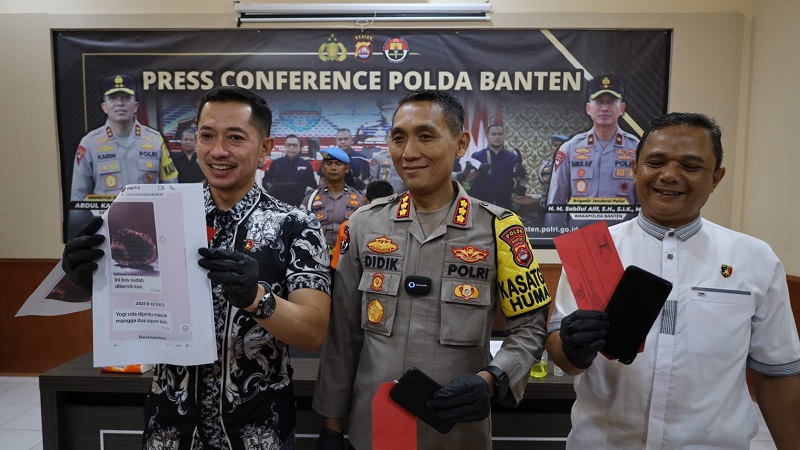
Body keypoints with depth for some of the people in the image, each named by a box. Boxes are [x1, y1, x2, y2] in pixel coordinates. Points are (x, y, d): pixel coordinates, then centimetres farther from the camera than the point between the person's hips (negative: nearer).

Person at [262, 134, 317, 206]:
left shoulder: (306, 165, 5)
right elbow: (265, 180, 13)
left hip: (298, 206, -1)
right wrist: (268, 186, -7)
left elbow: (312, 185, 6)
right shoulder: (276, 163, 7)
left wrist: (309, 191, -14)